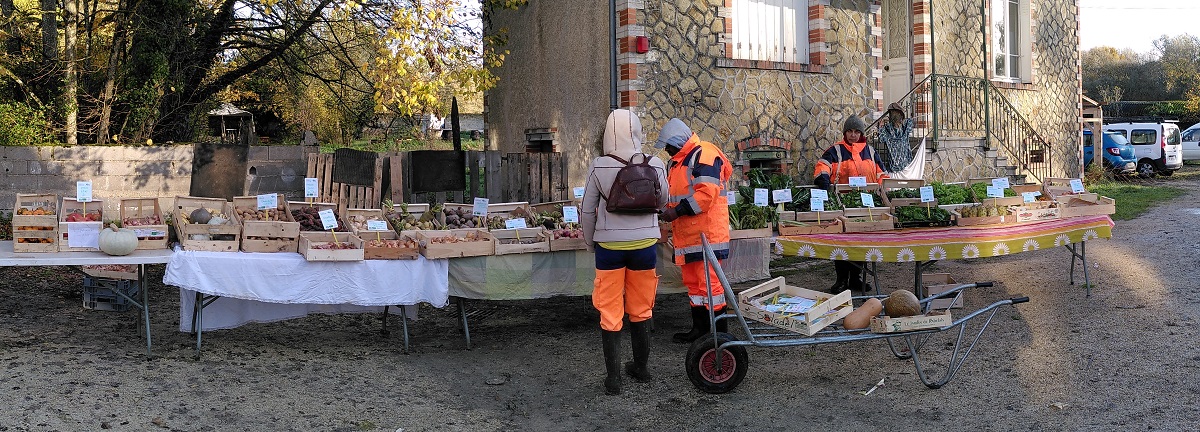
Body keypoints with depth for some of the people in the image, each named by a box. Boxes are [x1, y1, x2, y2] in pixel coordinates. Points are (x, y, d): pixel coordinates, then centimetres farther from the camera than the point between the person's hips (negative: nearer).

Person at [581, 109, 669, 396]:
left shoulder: (599, 167, -12)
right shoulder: (655, 165, -8)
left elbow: (587, 210, -4)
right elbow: (662, 202, 8)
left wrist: (589, 242, 12)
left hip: (609, 245, -2)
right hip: (644, 243, 2)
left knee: (610, 313, 8)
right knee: (641, 310, 17)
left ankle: (613, 379, 10)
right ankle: (641, 369, 32)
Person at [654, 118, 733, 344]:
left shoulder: (704, 154, -12)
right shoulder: (676, 161, 20)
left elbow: (707, 193, -22)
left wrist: (677, 211, -20)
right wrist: (668, 211, 9)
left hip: (705, 234, -10)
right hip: (686, 235, 10)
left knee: (708, 282, -7)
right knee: (692, 282, 14)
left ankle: (718, 332, 1)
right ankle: (699, 328, 23)